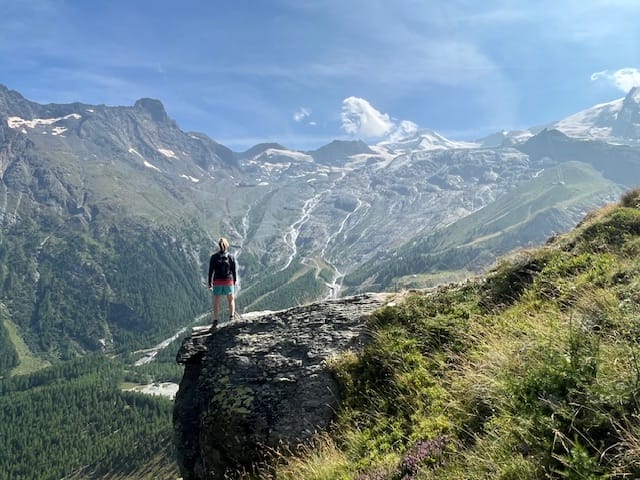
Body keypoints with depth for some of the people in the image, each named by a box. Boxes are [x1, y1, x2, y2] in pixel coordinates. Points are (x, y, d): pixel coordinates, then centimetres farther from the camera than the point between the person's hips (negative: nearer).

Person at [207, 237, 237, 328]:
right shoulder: (231, 257, -3)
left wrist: (210, 283, 5)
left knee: (216, 302, 6)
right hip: (228, 281, 1)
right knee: (231, 299, 20)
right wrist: (234, 282, 13)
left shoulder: (214, 257, -4)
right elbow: (234, 271, 1)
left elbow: (211, 271, -2)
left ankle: (215, 321, -1)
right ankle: (231, 317, 7)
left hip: (217, 282, 0)